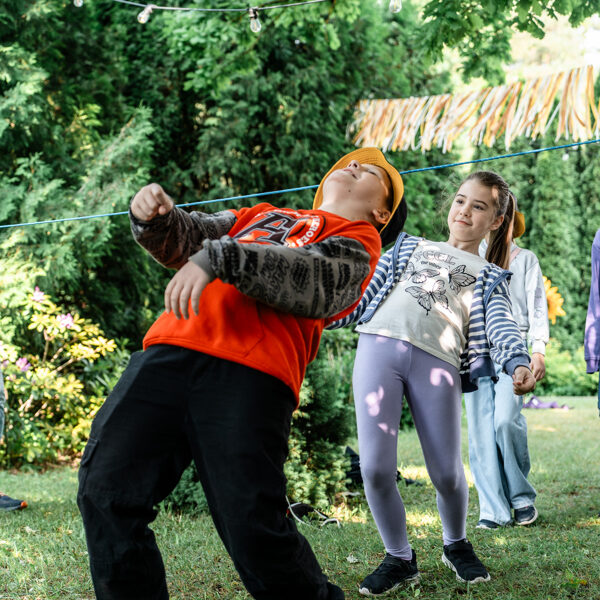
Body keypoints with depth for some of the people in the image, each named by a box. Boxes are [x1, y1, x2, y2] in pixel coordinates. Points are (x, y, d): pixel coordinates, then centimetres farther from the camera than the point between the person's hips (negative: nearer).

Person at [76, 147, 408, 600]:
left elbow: (311, 279, -4)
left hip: (250, 374, -5)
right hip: (172, 349, 5)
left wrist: (220, 257, -17)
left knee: (252, 527, -14)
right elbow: (185, 240, 25)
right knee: (106, 489, -7)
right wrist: (155, 218, 1)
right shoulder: (264, 216, 34)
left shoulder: (358, 243, 17)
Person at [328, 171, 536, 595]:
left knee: (447, 473, -5)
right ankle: (400, 559, 12)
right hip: (379, 345, 1)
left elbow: (501, 324, 5)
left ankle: (456, 545, 27)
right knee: (375, 467, -10)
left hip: (437, 361, -1)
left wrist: (518, 363, -17)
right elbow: (364, 293, 27)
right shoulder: (412, 247, 30)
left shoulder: (490, 278, 24)